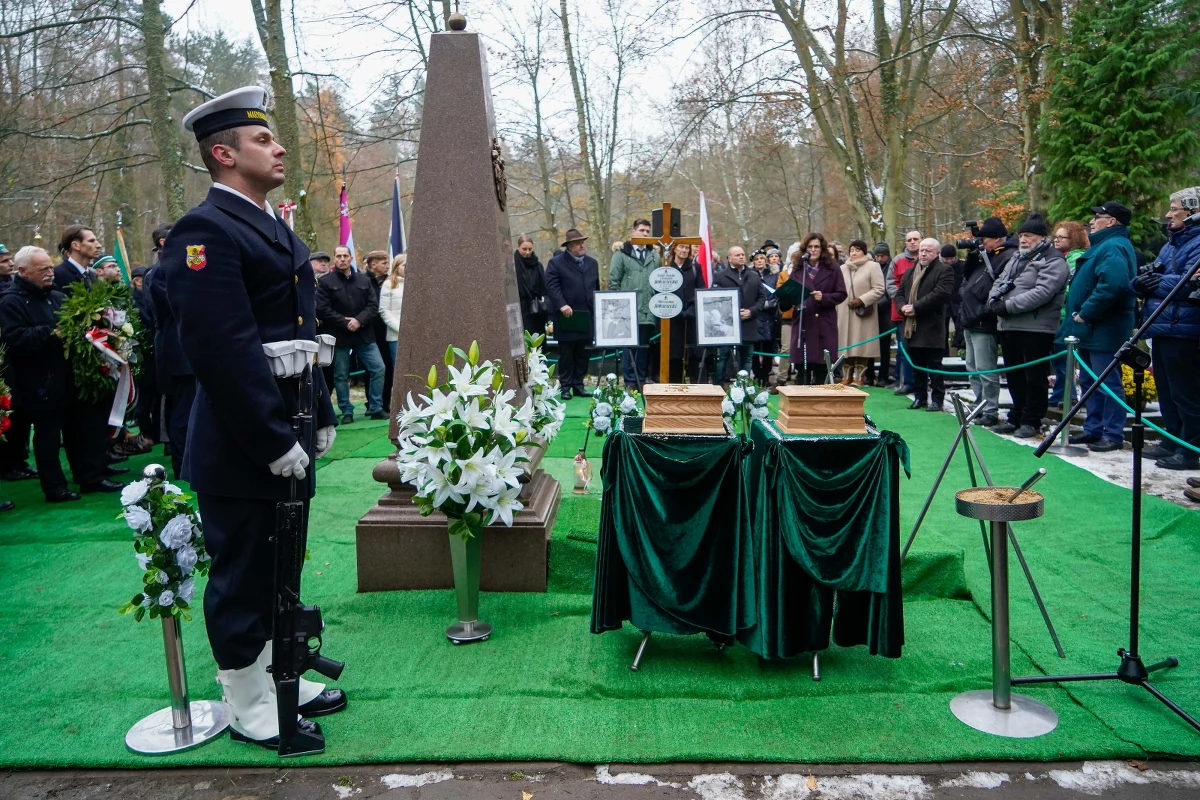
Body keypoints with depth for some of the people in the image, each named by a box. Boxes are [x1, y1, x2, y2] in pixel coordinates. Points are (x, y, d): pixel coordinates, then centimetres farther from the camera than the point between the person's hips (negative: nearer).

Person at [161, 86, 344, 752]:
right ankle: (247, 707, 23)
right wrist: (273, 442, -22)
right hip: (241, 452, -9)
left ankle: (279, 677, 37)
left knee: (278, 572, 20)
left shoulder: (274, 228, 15)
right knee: (241, 579, 6)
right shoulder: (206, 230, -16)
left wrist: (320, 417, 14)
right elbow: (222, 350, -23)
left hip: (287, 440, 9)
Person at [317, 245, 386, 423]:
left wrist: (359, 320, -13)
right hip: (339, 335, -3)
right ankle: (347, 412, 14)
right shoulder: (325, 281, -1)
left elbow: (373, 305, 3)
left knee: (378, 368, -1)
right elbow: (322, 310, -9)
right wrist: (345, 323, -15)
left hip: (364, 334, 3)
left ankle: (376, 408, 10)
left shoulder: (364, 279, 9)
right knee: (341, 375, 4)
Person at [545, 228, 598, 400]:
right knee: (566, 354, 1)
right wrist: (562, 305, -23)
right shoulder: (556, 262, -2)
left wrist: (597, 311, 17)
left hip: (587, 317, 5)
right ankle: (565, 387, 7)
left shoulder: (592, 263, 17)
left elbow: (596, 288, 21)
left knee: (583, 354, 8)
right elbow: (551, 286, -11)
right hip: (567, 317, -5)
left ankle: (578, 385, 16)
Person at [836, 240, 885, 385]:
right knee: (846, 346, 5)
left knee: (861, 346, -3)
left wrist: (862, 300, -15)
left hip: (863, 315, -5)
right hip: (845, 315, 5)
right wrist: (837, 308, 10)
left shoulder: (873, 267, -1)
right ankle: (847, 377, 12)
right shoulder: (842, 268, 17)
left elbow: (879, 290, -7)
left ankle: (859, 377, 3)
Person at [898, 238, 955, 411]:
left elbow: (939, 294, -16)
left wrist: (915, 307, -18)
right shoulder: (910, 271, 20)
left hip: (932, 329, -6)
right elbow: (899, 293, 16)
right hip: (912, 328, 7)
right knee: (916, 366, 12)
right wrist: (903, 306, -6)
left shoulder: (944, 271, -3)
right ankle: (920, 397, 21)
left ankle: (937, 399, 4)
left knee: (934, 367, -2)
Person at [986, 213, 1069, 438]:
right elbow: (1000, 282, 20)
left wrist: (1008, 305, -20)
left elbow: (1042, 292, -19)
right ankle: (1016, 418, 24)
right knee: (1015, 377, 14)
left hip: (1036, 329, -8)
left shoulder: (1053, 261, -7)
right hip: (1008, 327, 8)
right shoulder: (1016, 259, 21)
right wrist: (994, 301, -2)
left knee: (1035, 377, -1)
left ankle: (1032, 421, 7)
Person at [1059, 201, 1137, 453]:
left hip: (1104, 330, -11)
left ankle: (1113, 435, 2)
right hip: (1091, 329, 11)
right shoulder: (1103, 245, 19)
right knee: (1089, 381, 16)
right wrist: (1080, 313, 13)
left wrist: (1085, 313, -23)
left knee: (1108, 383, -4)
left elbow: (1112, 285, -31)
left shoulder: (1114, 247, -15)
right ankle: (1094, 429, 24)